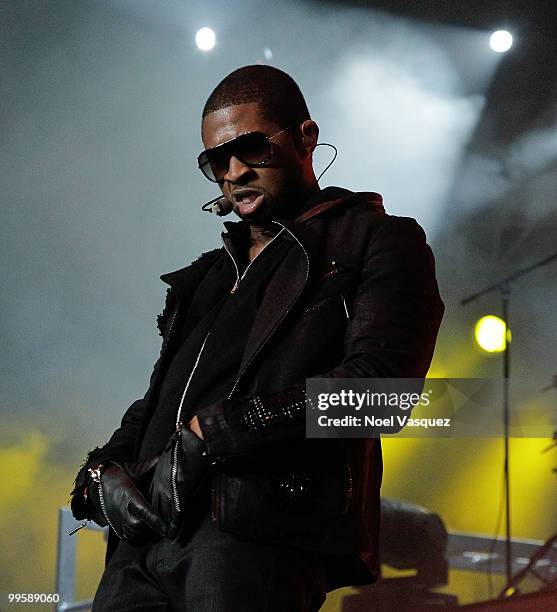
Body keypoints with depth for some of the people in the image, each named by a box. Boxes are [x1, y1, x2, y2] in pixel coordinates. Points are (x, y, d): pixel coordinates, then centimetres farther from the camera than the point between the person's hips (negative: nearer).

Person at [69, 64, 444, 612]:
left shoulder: (378, 242, 8)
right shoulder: (212, 274, 30)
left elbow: (375, 384, -9)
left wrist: (207, 434, -12)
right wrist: (102, 472, 5)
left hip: (257, 532, -6)